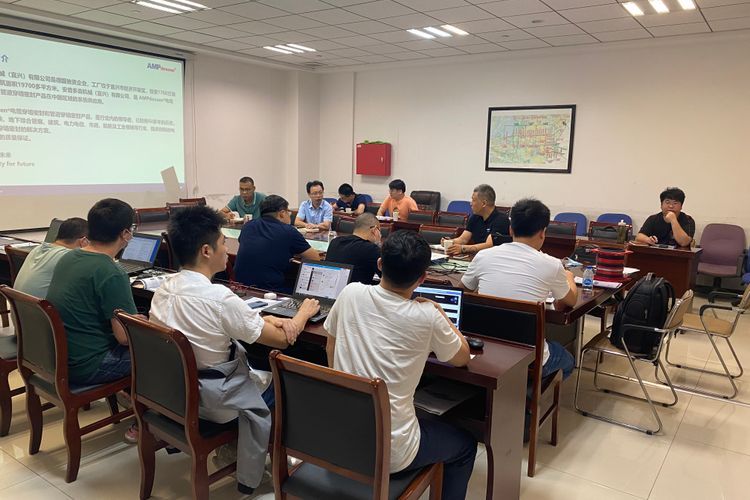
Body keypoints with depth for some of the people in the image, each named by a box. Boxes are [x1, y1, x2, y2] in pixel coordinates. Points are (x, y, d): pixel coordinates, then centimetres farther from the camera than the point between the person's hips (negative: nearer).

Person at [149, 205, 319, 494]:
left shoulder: (164, 288, -5)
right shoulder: (219, 297, -29)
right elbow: (282, 340, -18)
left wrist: (267, 320, -2)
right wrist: (304, 312, 1)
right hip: (211, 401, -7)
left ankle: (230, 447, 33)